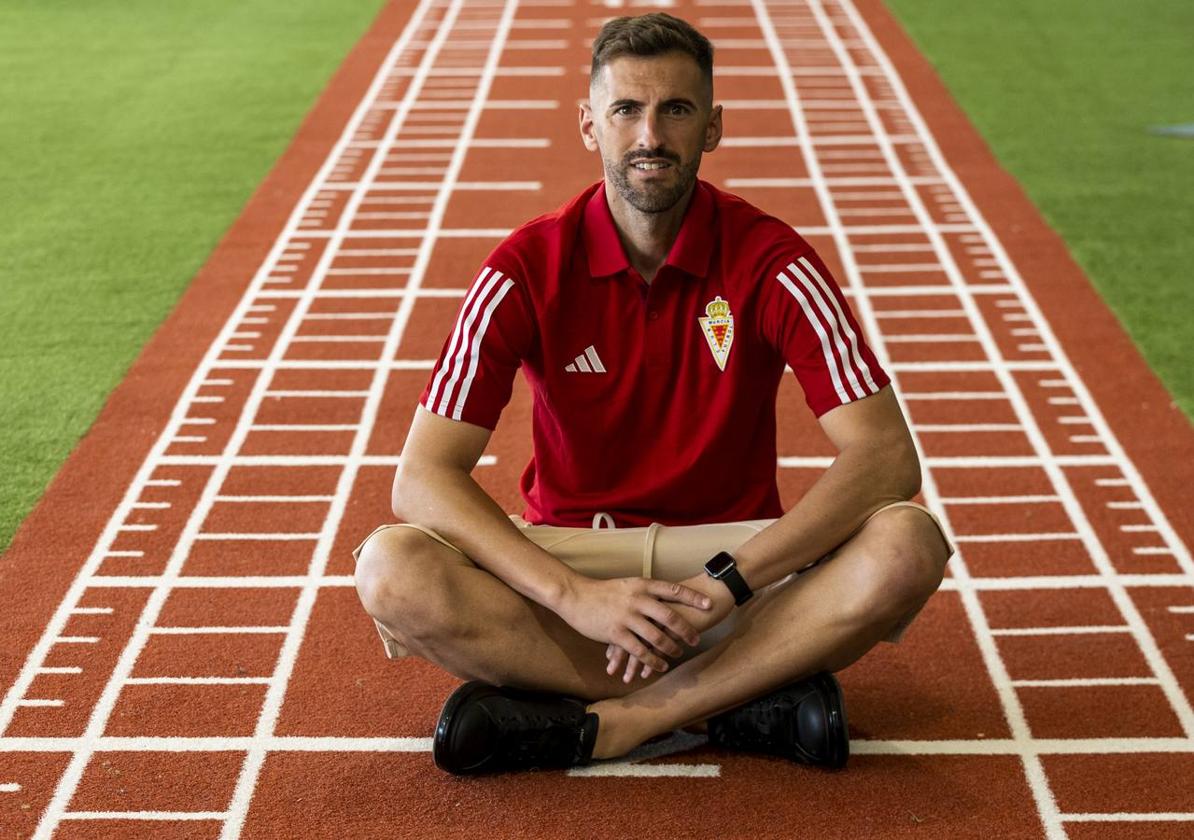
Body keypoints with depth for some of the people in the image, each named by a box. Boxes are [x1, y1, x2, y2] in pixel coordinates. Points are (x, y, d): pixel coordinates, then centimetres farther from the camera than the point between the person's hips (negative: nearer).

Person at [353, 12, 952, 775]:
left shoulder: (769, 261, -9)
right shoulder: (530, 268, -9)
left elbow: (886, 456, -17)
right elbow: (423, 478, -16)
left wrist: (728, 582, -29)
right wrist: (577, 595, -30)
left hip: (733, 552, 0)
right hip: (569, 555, 1)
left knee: (908, 547, -29)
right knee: (391, 570, -29)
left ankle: (598, 724, -27)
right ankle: (739, 702, -23)